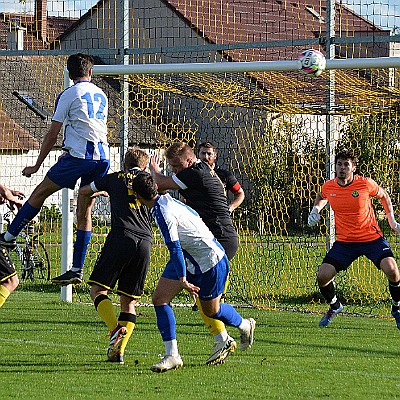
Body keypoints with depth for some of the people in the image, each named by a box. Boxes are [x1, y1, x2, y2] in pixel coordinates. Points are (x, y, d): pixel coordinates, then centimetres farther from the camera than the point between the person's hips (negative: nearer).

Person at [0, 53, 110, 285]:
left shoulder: (69, 95, 0)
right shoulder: (101, 95, 19)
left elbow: (52, 135, 1)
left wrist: (37, 166, 9)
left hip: (79, 154, -6)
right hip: (103, 156, 6)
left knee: (39, 193, 7)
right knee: (84, 212, 9)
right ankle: (77, 270, 7)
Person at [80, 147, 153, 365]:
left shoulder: (114, 179, 16)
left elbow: (83, 190, 29)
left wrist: (99, 192, 50)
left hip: (121, 237, -3)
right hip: (145, 242, 3)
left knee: (98, 290, 1)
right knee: (129, 301, 10)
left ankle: (115, 329, -23)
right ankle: (119, 350, -2)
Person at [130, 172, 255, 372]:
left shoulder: (163, 212, -29)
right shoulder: (167, 199, -1)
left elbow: (174, 247, -31)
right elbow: (194, 215, 15)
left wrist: (183, 279, -32)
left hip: (210, 260, -9)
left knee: (211, 310, 10)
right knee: (159, 298, -5)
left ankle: (245, 326, 42)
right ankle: (171, 355, -7)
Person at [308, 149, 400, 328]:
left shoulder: (365, 184, -12)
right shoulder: (328, 187, -4)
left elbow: (384, 196, 9)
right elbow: (322, 197, 22)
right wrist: (316, 209, 2)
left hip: (372, 238, -3)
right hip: (344, 241, 3)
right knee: (322, 276, -10)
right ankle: (334, 306, 23)